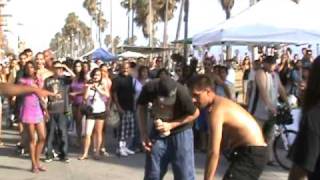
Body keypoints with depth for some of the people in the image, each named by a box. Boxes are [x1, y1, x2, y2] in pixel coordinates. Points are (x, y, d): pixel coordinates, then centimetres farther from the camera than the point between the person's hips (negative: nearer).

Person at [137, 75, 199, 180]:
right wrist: (143, 133, -9)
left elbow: (194, 114, -14)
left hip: (180, 132, -2)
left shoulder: (181, 93, -31)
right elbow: (141, 106, -3)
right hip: (157, 132, 3)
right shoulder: (149, 88, -25)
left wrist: (170, 125, -21)